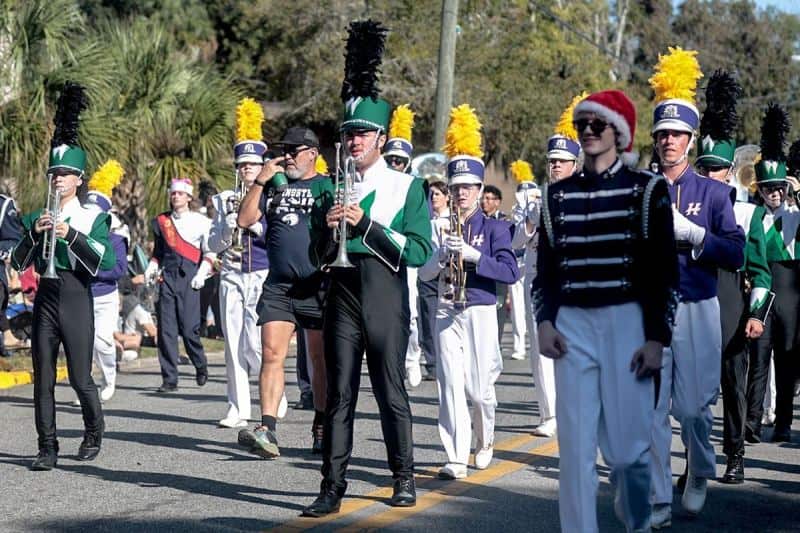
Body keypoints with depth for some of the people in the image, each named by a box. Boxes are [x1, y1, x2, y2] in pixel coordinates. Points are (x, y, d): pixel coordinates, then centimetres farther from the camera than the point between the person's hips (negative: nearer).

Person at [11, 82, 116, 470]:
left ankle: (94, 433, 24)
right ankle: (47, 449, 5)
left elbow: (107, 261, -13)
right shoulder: (36, 218, 11)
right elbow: (19, 263, 5)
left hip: (76, 299, -3)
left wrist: (71, 233, -19)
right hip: (45, 299, 3)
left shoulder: (93, 218, 1)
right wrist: (35, 232, -10)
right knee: (43, 380, 0)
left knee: (80, 379, -2)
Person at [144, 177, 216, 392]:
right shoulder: (161, 222, 15)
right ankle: (169, 380, 2)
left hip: (189, 278, -3)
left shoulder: (201, 221, 5)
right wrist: (152, 268, 9)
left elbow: (209, 252, 6)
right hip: (167, 278, 3)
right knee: (165, 330, -3)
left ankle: (201, 366, 21)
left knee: (189, 329, -7)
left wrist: (202, 273, -6)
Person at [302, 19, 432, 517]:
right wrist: (329, 227, -8)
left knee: (391, 392, 4)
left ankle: (405, 477, 18)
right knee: (340, 395, 1)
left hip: (386, 303, -3)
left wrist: (366, 223, -17)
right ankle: (333, 487, 1)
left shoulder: (407, 187, -1)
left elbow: (420, 252, -10)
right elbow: (319, 257, 13)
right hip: (342, 301, 3)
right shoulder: (332, 191, 10)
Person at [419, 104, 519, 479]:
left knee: (479, 388, 1)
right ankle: (456, 459, -7)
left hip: (480, 312, -2)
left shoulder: (494, 228, 1)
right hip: (447, 313, 2)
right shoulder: (443, 228, 10)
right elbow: (424, 273, 8)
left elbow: (510, 272, -10)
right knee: (451, 385, -7)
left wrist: (471, 255, -18)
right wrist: (442, 253, -11)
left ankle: (485, 441, 30)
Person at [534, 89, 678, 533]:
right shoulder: (557, 194, 11)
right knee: (575, 446, -3)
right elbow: (545, 268, 13)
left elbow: (664, 271, -1)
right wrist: (545, 322, -3)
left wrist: (657, 338, -8)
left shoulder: (646, 190, 2)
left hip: (627, 323, -3)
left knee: (628, 448, -2)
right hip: (572, 325, 3)